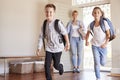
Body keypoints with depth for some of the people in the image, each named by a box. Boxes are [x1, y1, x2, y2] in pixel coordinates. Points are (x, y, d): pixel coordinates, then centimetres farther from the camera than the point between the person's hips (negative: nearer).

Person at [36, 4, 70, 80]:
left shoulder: (58, 23, -19)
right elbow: (41, 37, 0)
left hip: (58, 48, -3)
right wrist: (39, 48, -3)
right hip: (48, 49, 3)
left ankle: (61, 67, 47)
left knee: (56, 65, 10)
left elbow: (65, 33, -8)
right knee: (47, 66, -3)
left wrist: (67, 44, 2)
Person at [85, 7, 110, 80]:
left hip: (103, 46, -1)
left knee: (102, 63, 12)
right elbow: (88, 33, 13)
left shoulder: (104, 22, -9)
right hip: (94, 45, 1)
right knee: (96, 63, -4)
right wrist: (87, 41, -4)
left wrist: (106, 43, -20)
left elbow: (108, 34, -7)